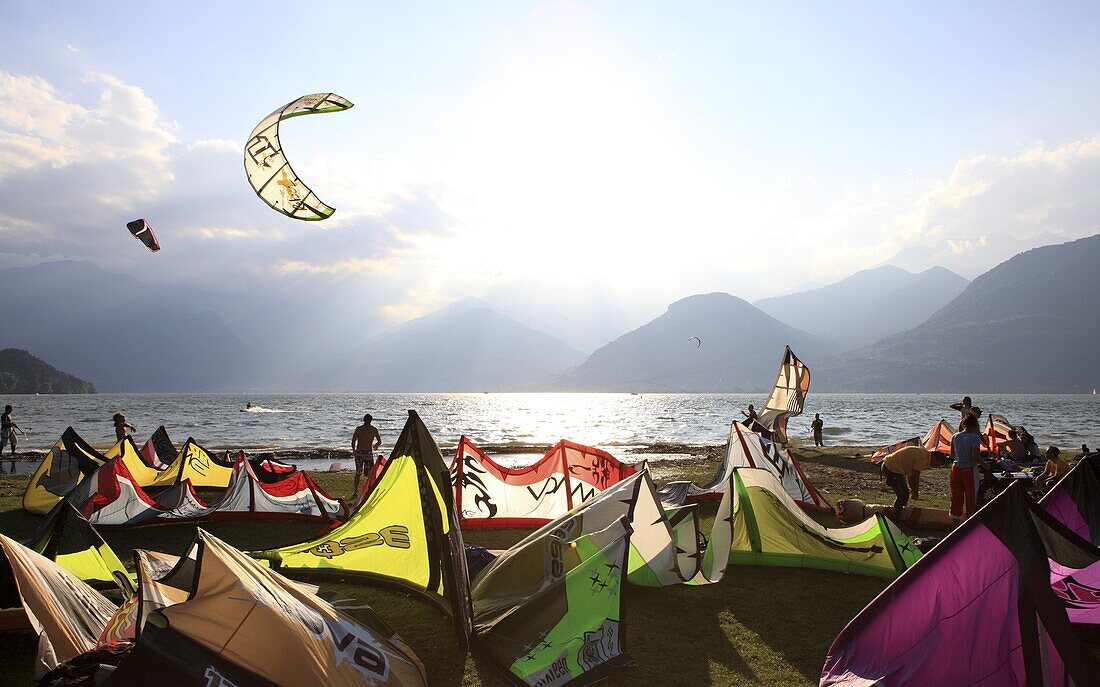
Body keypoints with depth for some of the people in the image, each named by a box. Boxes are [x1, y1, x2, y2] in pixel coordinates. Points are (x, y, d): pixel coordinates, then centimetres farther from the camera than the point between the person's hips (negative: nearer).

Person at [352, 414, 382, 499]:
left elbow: (353, 441, -3)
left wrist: (353, 450, 15)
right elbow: (379, 441, 5)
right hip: (368, 453, -2)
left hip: (359, 453, 2)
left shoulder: (358, 429, 0)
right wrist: (376, 446, 28)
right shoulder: (374, 429, -1)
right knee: (370, 474, 9)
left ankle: (356, 493, 12)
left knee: (358, 473, 13)